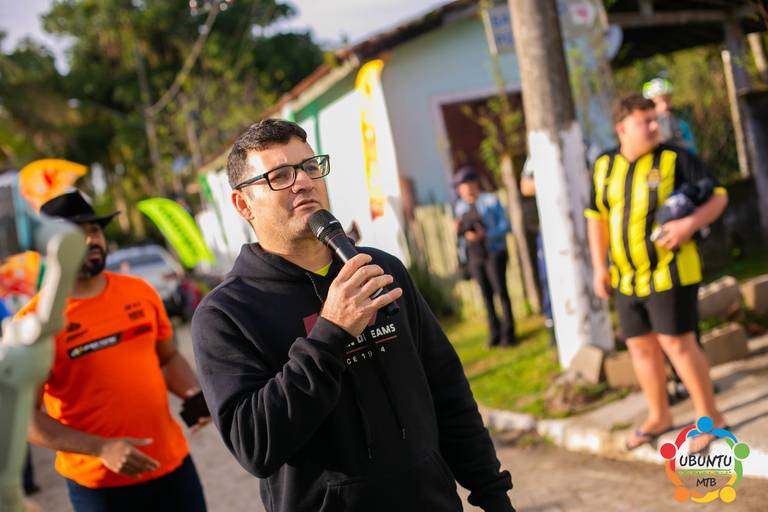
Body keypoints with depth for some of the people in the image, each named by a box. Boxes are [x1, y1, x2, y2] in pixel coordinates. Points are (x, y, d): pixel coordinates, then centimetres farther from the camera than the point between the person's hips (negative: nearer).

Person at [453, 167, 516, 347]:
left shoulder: (491, 200, -3)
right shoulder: (460, 207, 12)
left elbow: (505, 226, -7)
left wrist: (484, 235, -21)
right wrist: (458, 229, -2)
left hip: (494, 253, -4)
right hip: (474, 257, 4)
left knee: (500, 291, -7)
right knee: (486, 294, 3)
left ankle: (508, 333, -2)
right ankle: (495, 333, 8)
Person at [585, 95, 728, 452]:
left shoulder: (674, 158, -7)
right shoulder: (605, 167, 6)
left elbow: (718, 196, -5)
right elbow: (597, 217, 13)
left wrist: (691, 223, -23)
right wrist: (599, 267, 8)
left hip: (669, 271, -5)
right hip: (626, 277, 5)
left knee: (676, 342, -7)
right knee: (640, 345, 11)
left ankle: (709, 417, 8)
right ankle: (659, 416, 28)